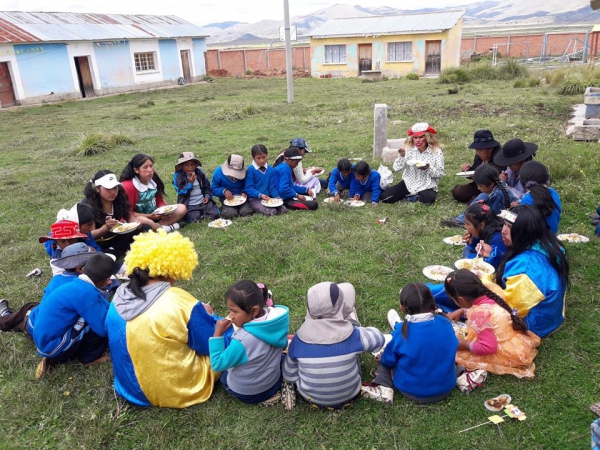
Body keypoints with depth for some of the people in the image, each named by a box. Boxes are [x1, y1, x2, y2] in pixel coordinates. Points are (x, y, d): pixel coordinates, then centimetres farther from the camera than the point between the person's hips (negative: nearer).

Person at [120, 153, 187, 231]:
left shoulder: (154, 180, 0)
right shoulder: (128, 186, -17)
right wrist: (149, 216, -23)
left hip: (156, 215, 6)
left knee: (182, 208, -9)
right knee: (143, 221, -42)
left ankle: (156, 226, -21)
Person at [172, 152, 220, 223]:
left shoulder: (199, 172, 7)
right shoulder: (177, 176, -6)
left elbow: (207, 185, 17)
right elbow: (180, 191, -13)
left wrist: (208, 195, 1)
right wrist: (190, 183, -21)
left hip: (203, 202, 4)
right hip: (190, 205, -4)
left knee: (215, 214, -14)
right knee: (195, 219, -27)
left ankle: (203, 213, 12)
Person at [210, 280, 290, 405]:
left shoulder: (242, 340, -36)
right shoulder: (277, 320, -19)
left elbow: (217, 365, -21)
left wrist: (217, 333, -23)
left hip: (246, 393, -4)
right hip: (274, 384, 5)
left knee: (223, 374, 25)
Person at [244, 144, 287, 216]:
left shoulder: (271, 170, 6)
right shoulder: (250, 170, -9)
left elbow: (272, 187, 9)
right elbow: (249, 188, -11)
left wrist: (277, 197, -7)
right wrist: (260, 195, -24)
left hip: (268, 198, 6)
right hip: (255, 199, -6)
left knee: (283, 209, -13)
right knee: (271, 212, -28)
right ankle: (257, 209, 2)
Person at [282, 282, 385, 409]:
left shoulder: (300, 339, -22)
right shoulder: (352, 335, -25)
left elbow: (289, 377, -8)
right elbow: (378, 339, -3)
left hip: (311, 397, 1)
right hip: (349, 395, 0)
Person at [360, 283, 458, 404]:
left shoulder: (401, 332, -19)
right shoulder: (445, 323, -11)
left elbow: (389, 360, -6)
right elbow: (452, 348, 7)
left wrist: (382, 358, 17)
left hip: (412, 391, -4)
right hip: (446, 388, 4)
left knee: (383, 360, 17)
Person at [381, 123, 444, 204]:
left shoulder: (436, 152, -10)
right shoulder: (409, 149, -5)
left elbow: (440, 174, -8)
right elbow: (396, 169, -8)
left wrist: (428, 168, -25)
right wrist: (402, 156, -25)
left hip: (427, 186, -2)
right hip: (409, 183, 3)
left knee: (428, 199, -37)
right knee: (385, 197, -13)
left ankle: (415, 197, -4)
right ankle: (410, 194, 7)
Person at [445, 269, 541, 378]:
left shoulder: (479, 315, -29)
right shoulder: (489, 297, -3)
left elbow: (488, 348, -29)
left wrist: (465, 345, -16)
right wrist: (460, 311, 19)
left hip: (510, 355, -9)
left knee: (459, 354, -12)